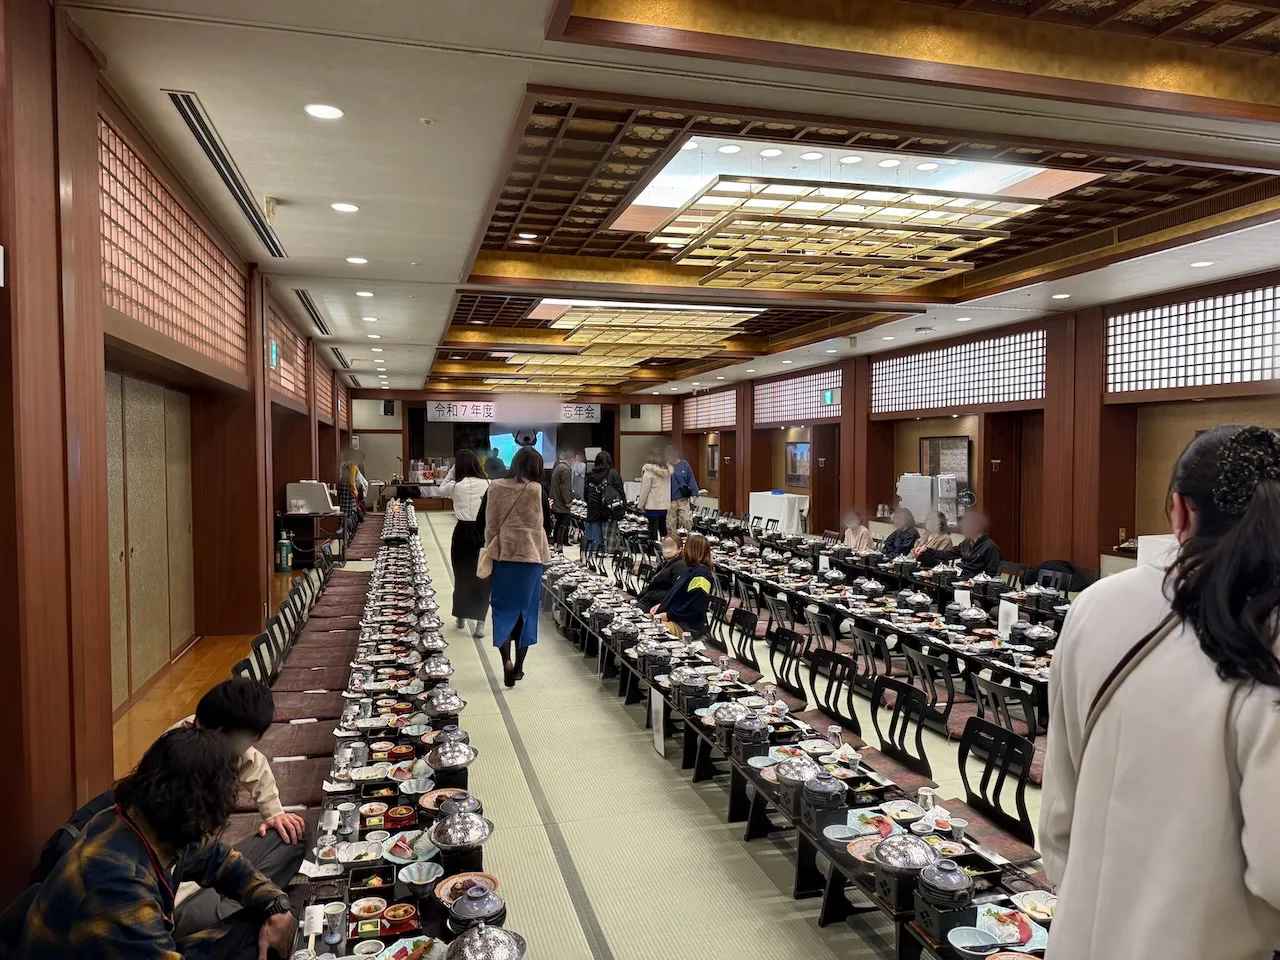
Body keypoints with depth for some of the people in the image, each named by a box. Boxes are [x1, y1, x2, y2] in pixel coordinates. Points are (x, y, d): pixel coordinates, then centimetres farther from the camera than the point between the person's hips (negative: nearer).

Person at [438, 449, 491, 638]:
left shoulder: (456, 485, -6)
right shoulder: (487, 484, -7)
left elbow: (441, 490, 16)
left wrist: (452, 471, 13)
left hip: (463, 532, 1)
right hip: (483, 532, 0)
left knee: (461, 575, 16)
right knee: (482, 577, 6)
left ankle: (461, 617, 31)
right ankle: (480, 623, 4)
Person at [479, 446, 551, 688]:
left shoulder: (494, 489, -1)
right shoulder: (536, 491, -9)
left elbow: (481, 522, 5)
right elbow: (546, 525, 0)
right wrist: (548, 509, 18)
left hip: (500, 556, 2)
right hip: (529, 557, -1)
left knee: (503, 608, 10)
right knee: (525, 610, 11)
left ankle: (506, 659, -9)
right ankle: (518, 665, 17)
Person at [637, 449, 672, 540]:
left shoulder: (649, 472, -12)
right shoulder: (667, 471, 4)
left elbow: (644, 490, -10)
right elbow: (668, 489, 5)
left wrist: (641, 505, -1)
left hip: (652, 506, -5)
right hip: (665, 506, 5)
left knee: (653, 531, 0)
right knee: (663, 530, 14)